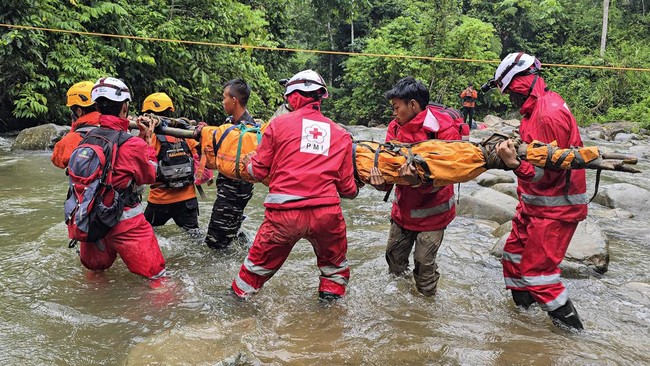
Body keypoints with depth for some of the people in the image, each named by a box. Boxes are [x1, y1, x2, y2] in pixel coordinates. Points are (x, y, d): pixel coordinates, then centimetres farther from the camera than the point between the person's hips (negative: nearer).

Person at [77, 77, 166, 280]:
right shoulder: (133, 145, -18)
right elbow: (149, 176, 1)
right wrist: (148, 141, 9)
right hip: (125, 224, -6)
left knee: (95, 271, 29)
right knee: (156, 278, 4)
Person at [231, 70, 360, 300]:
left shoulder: (280, 123, 1)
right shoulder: (340, 134, 7)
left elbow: (259, 170, 5)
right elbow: (347, 187, 7)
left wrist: (247, 164, 28)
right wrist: (355, 191, 30)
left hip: (284, 214, -1)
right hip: (327, 213, 1)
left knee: (260, 262, 21)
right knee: (335, 263, 27)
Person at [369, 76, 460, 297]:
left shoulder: (444, 129, -20)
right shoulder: (396, 127, -3)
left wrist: (420, 181, -45)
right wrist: (381, 181, -31)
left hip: (431, 210, -6)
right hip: (403, 208, 6)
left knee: (424, 261, 1)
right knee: (394, 257, 17)